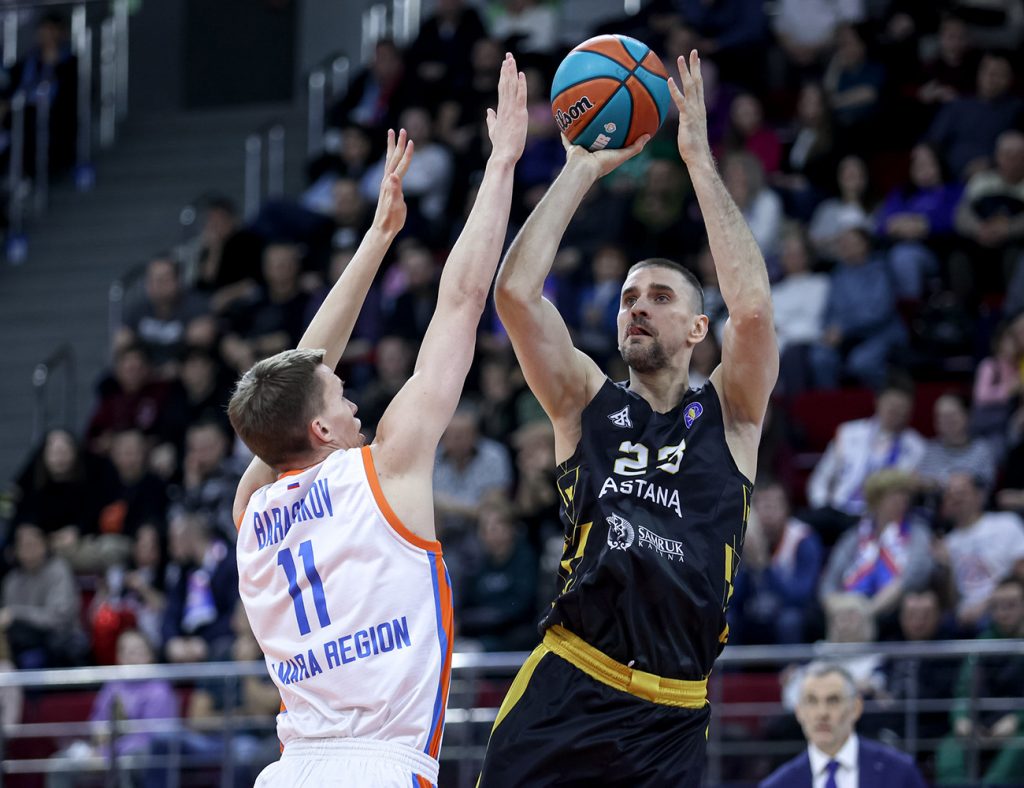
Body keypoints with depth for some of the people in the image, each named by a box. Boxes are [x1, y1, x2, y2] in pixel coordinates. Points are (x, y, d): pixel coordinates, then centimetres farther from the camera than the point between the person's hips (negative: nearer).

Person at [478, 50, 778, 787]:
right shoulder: (588, 404, 11)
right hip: (564, 698, 0)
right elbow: (515, 293, -2)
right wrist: (583, 169, 0)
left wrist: (699, 156, -6)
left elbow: (753, 308, -9)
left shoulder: (727, 416, 9)